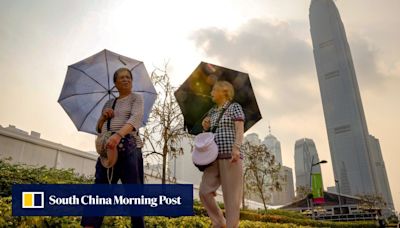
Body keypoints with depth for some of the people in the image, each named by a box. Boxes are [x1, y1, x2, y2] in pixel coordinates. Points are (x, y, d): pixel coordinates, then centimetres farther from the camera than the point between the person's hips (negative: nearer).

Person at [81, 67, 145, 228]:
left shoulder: (136, 98, 8)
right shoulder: (109, 103, 24)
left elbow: (136, 118, -13)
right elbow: (99, 129, 26)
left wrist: (118, 135, -30)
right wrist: (103, 117, 3)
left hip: (128, 147, -5)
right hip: (108, 148, 5)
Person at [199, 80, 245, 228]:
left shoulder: (234, 107, 5)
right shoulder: (212, 112, 22)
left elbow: (240, 129, -9)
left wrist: (236, 148, -24)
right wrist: (205, 127, 5)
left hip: (230, 156, -6)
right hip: (214, 157, 6)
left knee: (231, 195, -6)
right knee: (204, 191, -2)